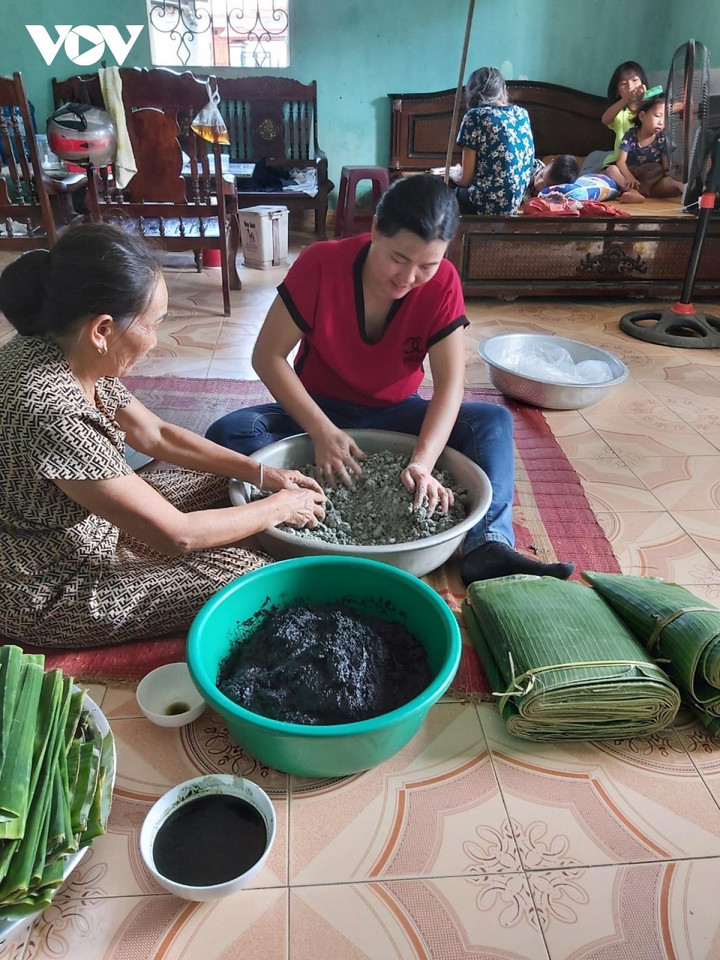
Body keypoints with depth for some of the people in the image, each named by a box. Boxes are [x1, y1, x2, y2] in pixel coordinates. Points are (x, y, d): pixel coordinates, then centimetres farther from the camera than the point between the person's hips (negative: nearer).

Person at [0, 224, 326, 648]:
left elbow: (155, 435, 4)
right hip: (49, 589, -8)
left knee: (228, 485, 8)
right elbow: (177, 535, -30)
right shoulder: (49, 410, -37)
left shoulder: (69, 353, -10)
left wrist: (261, 473, -1)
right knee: (251, 574, -10)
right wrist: (279, 507, -15)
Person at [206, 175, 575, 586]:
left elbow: (450, 383, -21)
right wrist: (323, 431, -30)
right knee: (229, 434, -28)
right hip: (319, 411, -1)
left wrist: (422, 462, -38)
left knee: (494, 421, -21)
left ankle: (488, 545, -36)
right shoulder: (320, 264, -21)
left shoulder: (442, 283, -16)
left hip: (397, 414, 1)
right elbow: (268, 356, -18)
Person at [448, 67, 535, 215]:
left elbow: (465, 179, -8)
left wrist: (452, 173, 15)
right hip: (516, 201, 6)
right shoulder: (522, 113, 7)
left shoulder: (475, 116, -10)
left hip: (489, 203, -6)